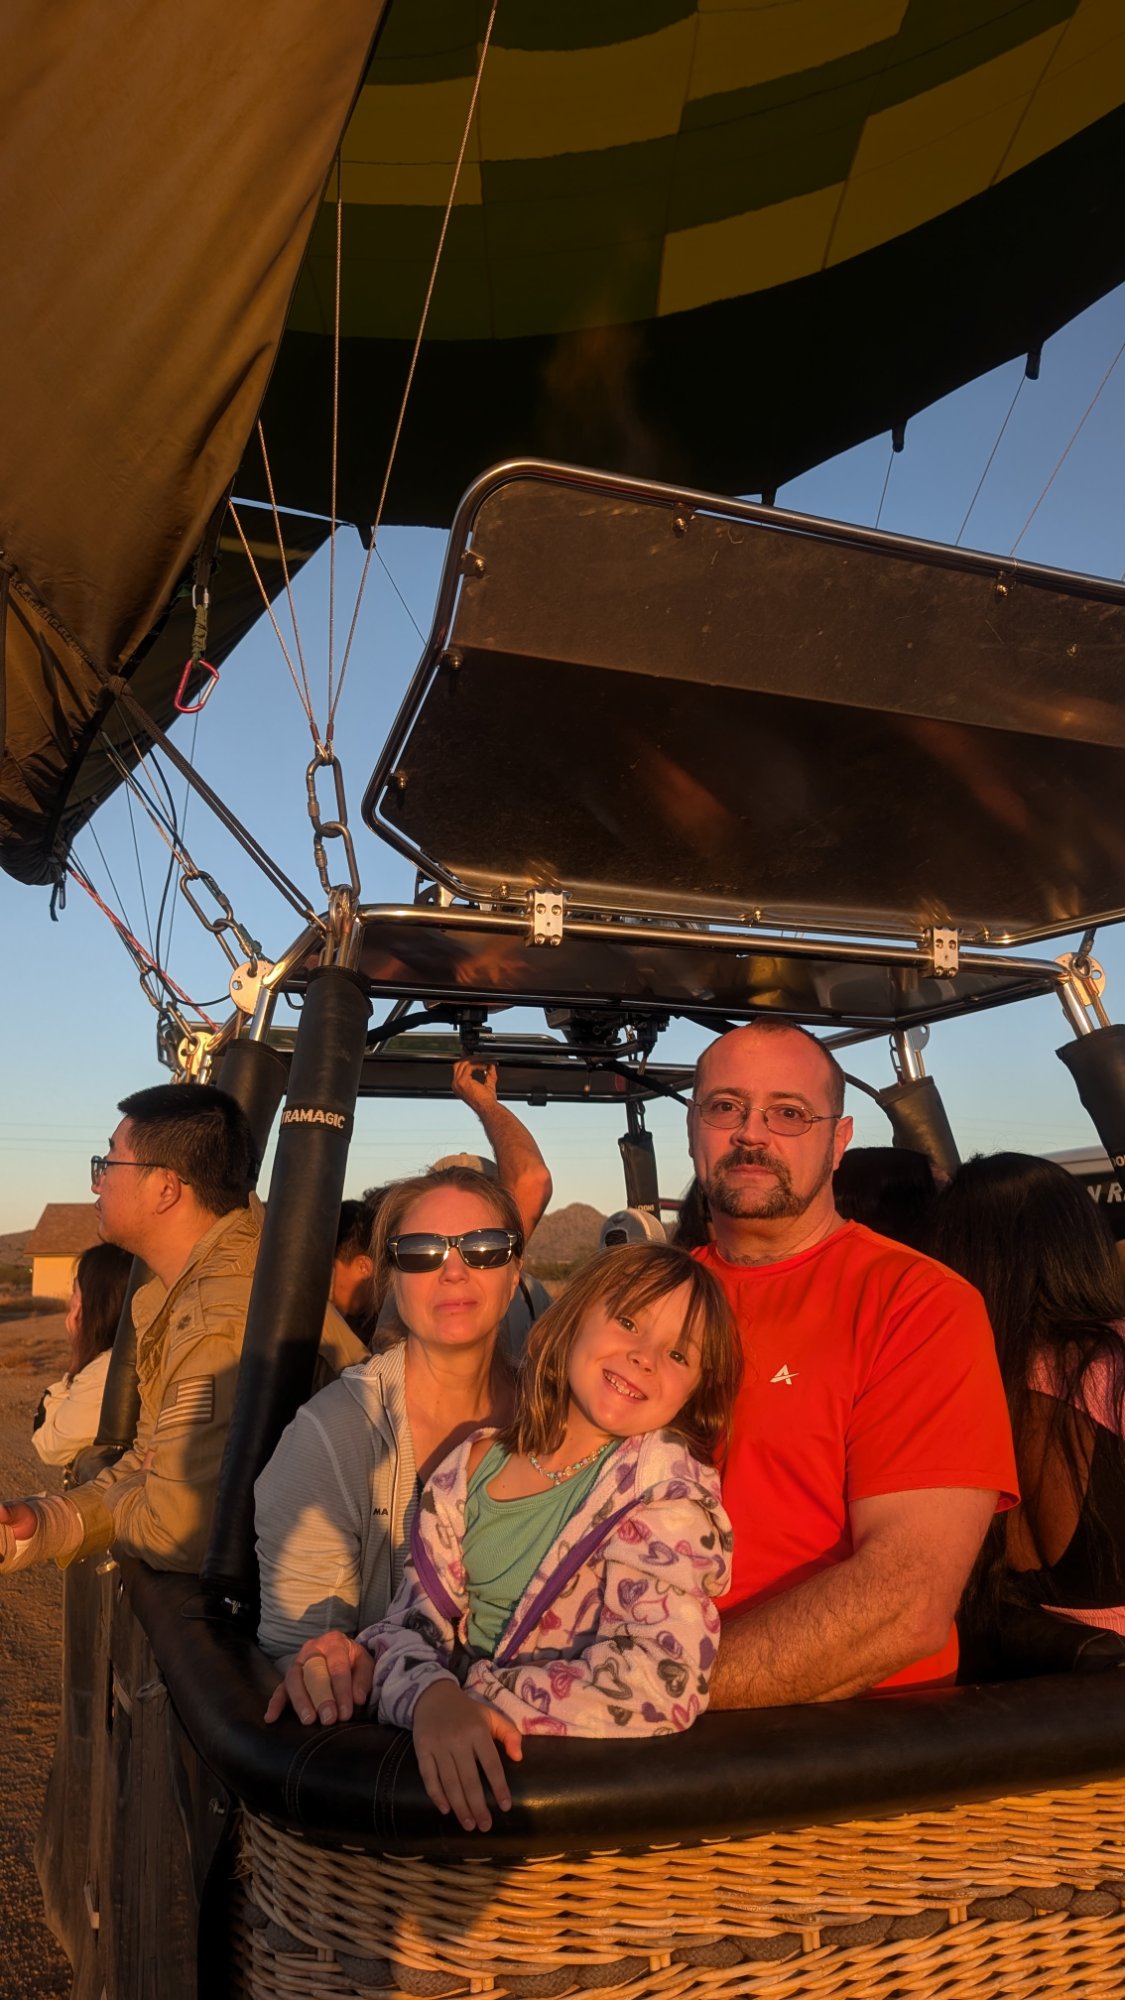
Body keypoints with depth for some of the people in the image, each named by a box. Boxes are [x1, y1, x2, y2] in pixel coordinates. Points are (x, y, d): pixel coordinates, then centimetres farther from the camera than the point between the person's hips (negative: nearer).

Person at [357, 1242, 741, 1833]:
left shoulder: (665, 1479, -10)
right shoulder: (470, 1469, 3)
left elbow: (663, 1677, -21)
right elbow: (414, 1621, -2)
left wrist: (477, 1698, -21)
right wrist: (433, 1696, -25)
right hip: (458, 1770, 4)